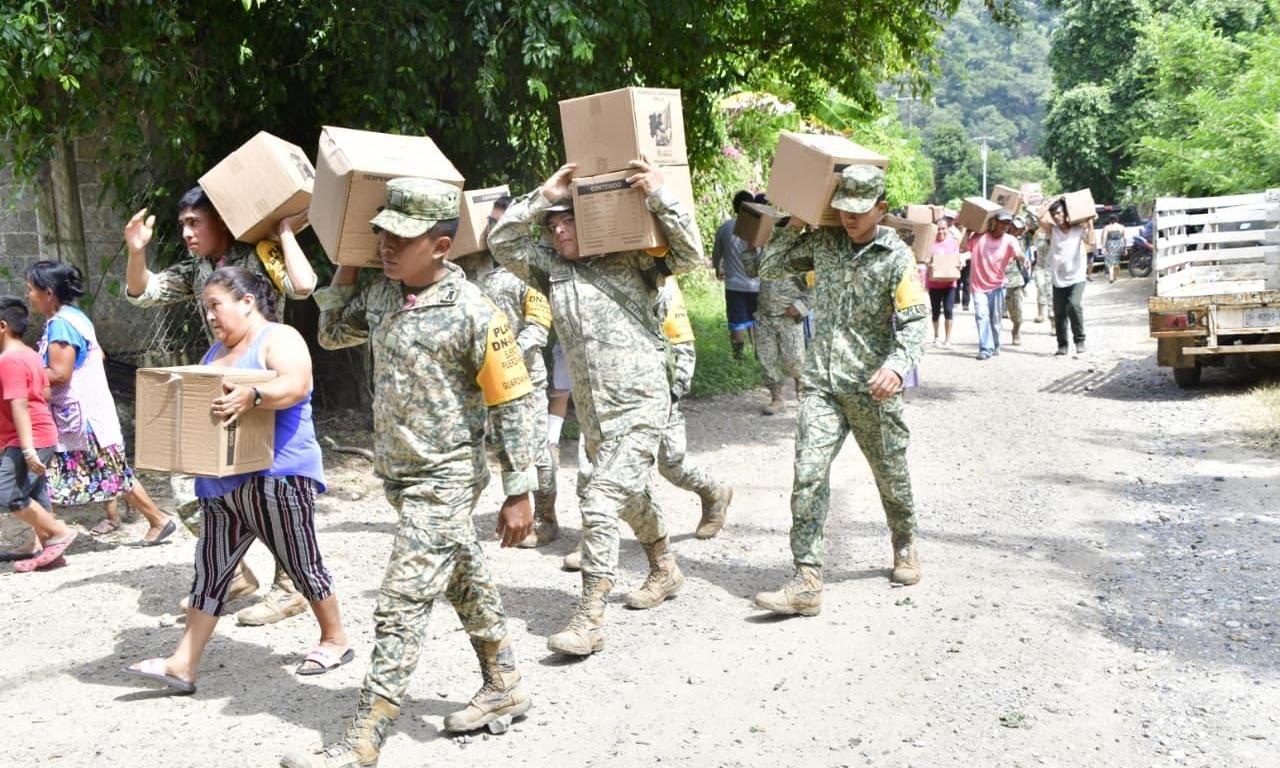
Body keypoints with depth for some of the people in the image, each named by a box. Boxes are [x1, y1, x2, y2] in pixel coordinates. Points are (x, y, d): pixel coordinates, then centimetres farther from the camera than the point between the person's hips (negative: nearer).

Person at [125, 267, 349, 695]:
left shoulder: (278, 339, -8)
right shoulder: (217, 350, 19)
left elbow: (297, 385, -26)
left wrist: (252, 396, -42)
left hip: (276, 476, -8)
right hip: (221, 481, 8)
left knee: (301, 564, 3)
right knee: (210, 570, 7)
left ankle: (335, 640, 20)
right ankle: (183, 665, 9)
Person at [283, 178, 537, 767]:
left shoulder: (473, 314, -19)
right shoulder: (381, 294, 2)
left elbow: (511, 404, -15)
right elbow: (331, 334, 19)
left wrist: (518, 494, -14)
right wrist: (347, 266, 6)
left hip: (444, 481, -8)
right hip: (401, 475, 8)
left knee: (400, 607, -7)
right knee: (465, 581, 20)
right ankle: (504, 688, 36)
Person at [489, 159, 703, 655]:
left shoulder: (629, 259, -2)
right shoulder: (550, 267, 11)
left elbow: (690, 254, -9)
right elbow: (502, 243, 3)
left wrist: (658, 196, -17)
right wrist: (542, 196, -3)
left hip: (640, 405, -7)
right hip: (592, 412, 7)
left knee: (600, 502, -16)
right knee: (631, 498, 23)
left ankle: (589, 619, -12)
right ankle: (664, 570, 47)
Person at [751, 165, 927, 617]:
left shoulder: (896, 257, -5)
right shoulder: (823, 242, 6)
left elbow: (914, 324, -11)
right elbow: (770, 268, 16)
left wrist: (898, 364, -30)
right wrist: (794, 225, 7)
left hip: (873, 388, -2)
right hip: (823, 383, 2)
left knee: (891, 475, 15)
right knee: (808, 476, -11)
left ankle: (904, 547, 43)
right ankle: (806, 584, -11)